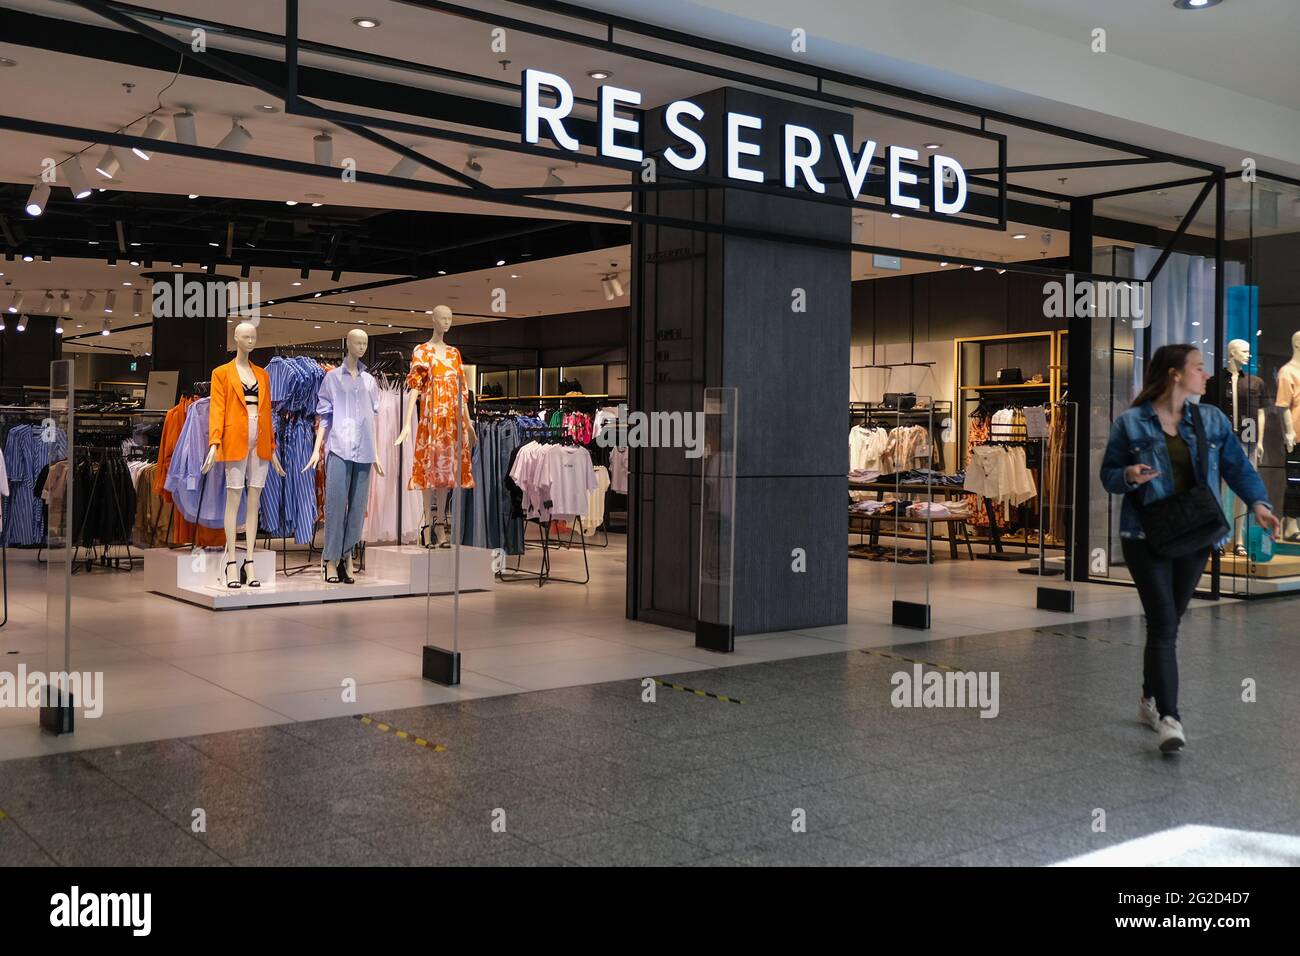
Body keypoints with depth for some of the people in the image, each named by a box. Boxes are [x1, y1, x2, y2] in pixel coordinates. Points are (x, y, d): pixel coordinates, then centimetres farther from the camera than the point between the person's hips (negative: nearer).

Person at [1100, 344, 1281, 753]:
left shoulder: (1211, 419, 6)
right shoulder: (1130, 423, -3)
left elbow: (1238, 466, 5)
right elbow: (1108, 475, 2)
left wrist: (1258, 503, -13)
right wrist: (1129, 476, -21)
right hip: (1146, 538, -4)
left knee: (1167, 623, 13)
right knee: (1164, 626, -10)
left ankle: (1151, 700, 30)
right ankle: (1169, 718, -9)